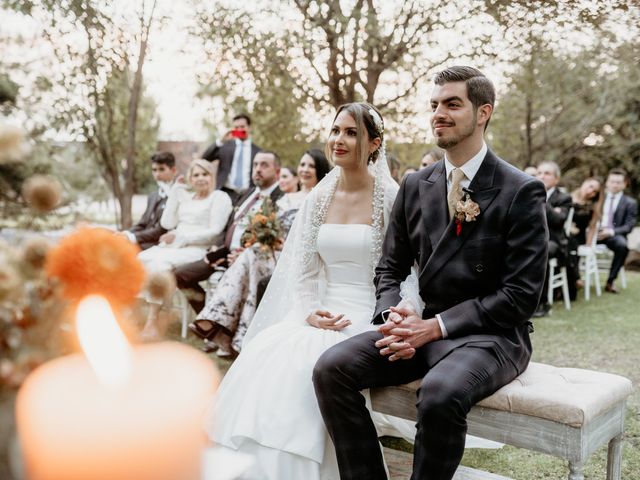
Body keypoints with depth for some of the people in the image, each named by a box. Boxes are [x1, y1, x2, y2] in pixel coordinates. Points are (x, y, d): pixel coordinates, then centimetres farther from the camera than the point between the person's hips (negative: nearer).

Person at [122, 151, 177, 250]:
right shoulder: (153, 196, 22)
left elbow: (161, 230, -14)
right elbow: (142, 224, 19)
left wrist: (134, 237, -18)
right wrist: (127, 234, -2)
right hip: (144, 243, 8)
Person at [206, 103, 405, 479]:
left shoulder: (391, 198, -5)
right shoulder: (319, 197, 9)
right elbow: (303, 271, 9)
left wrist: (354, 318, -15)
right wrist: (310, 313, -8)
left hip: (368, 320, -4)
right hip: (320, 316, 5)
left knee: (300, 362, -28)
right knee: (264, 354, -20)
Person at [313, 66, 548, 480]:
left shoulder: (522, 192, -7)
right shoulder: (415, 186, 9)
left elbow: (521, 295, -12)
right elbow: (390, 268, 13)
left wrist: (436, 325, -18)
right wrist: (395, 313, -9)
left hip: (490, 334, -4)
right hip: (423, 326, 5)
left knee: (441, 393, -36)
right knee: (332, 367, -17)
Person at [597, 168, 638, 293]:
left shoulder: (630, 203, 7)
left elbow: (628, 227, -3)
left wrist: (611, 232, -21)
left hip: (614, 235, -2)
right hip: (595, 232, 2)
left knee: (622, 245, -36)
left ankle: (610, 281, -24)